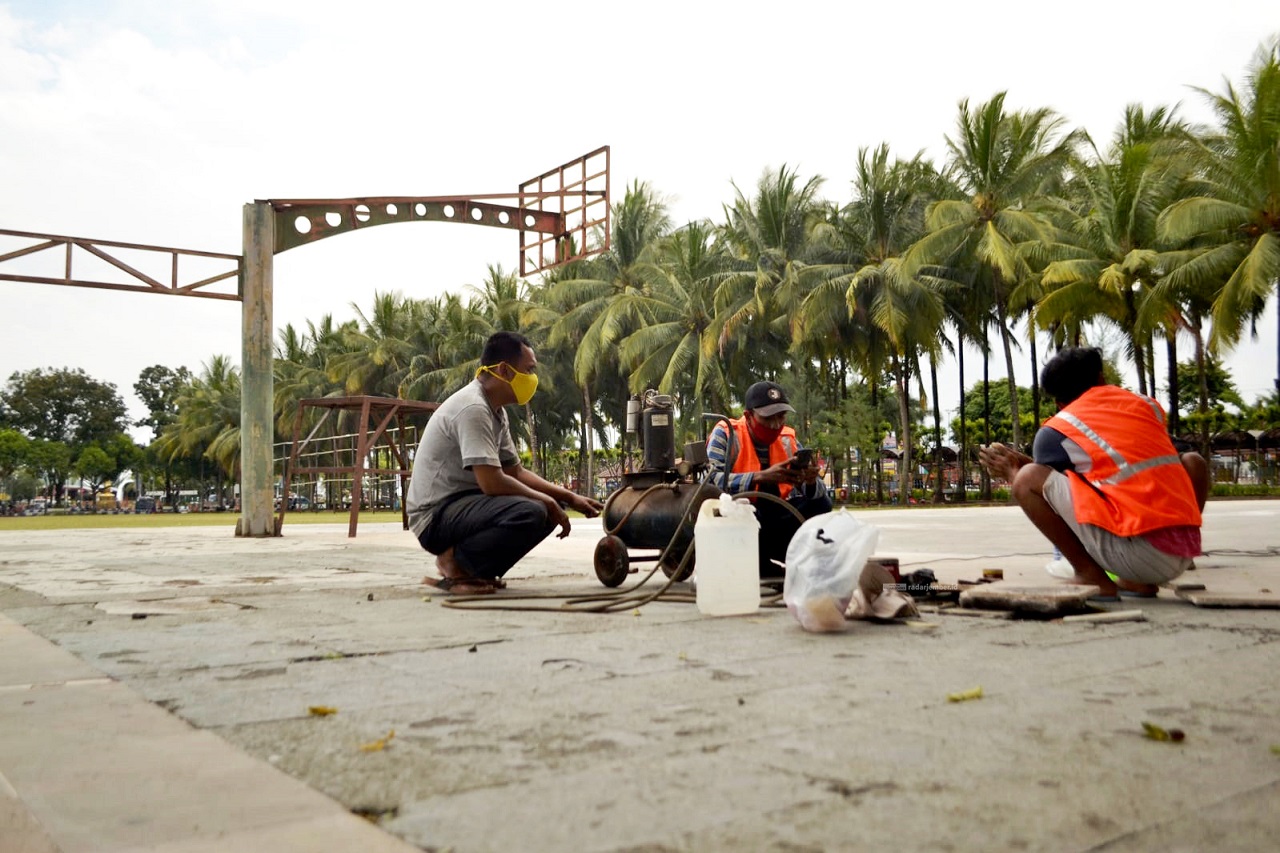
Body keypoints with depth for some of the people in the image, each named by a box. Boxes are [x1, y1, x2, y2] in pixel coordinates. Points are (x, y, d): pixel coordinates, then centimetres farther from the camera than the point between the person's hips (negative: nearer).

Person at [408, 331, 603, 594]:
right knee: (531, 512, -30)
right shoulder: (472, 408, -20)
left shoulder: (496, 411, 11)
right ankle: (455, 564, -11)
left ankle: (471, 564, 4)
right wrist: (547, 502, -13)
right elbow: (491, 482, -26)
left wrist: (571, 498, 8)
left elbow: (516, 472, 17)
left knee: (549, 506, 7)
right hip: (436, 516, -10)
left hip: (462, 504, 10)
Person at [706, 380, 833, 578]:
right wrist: (761, 477, -37)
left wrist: (811, 482, -26)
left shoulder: (788, 440, 2)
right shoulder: (725, 434, -10)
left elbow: (823, 497, -2)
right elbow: (713, 481, -28)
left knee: (820, 504, -12)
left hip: (775, 522, 5)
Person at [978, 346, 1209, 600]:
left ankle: (1091, 577, 1)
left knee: (1028, 478, 1)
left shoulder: (1055, 431, 4)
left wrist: (1012, 472, 34)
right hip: (1185, 556, 5)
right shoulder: (1147, 404, 19)